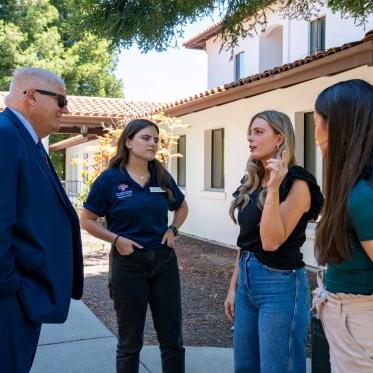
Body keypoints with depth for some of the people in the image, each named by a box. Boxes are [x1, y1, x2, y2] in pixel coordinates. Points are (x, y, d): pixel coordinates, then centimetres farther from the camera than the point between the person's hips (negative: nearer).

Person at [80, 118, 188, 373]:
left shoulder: (162, 177, 3)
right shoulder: (110, 179, -9)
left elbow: (182, 207, 20)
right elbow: (87, 220, -3)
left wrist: (173, 230, 4)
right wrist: (116, 239, -15)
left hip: (164, 261, 4)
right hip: (128, 263, -3)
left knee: (172, 337, 10)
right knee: (130, 340, 9)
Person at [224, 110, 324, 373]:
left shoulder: (296, 183, -14)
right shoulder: (252, 182, 8)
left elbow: (271, 242, -23)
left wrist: (273, 188, -26)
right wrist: (233, 287, 15)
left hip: (280, 285, -8)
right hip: (247, 281, 8)